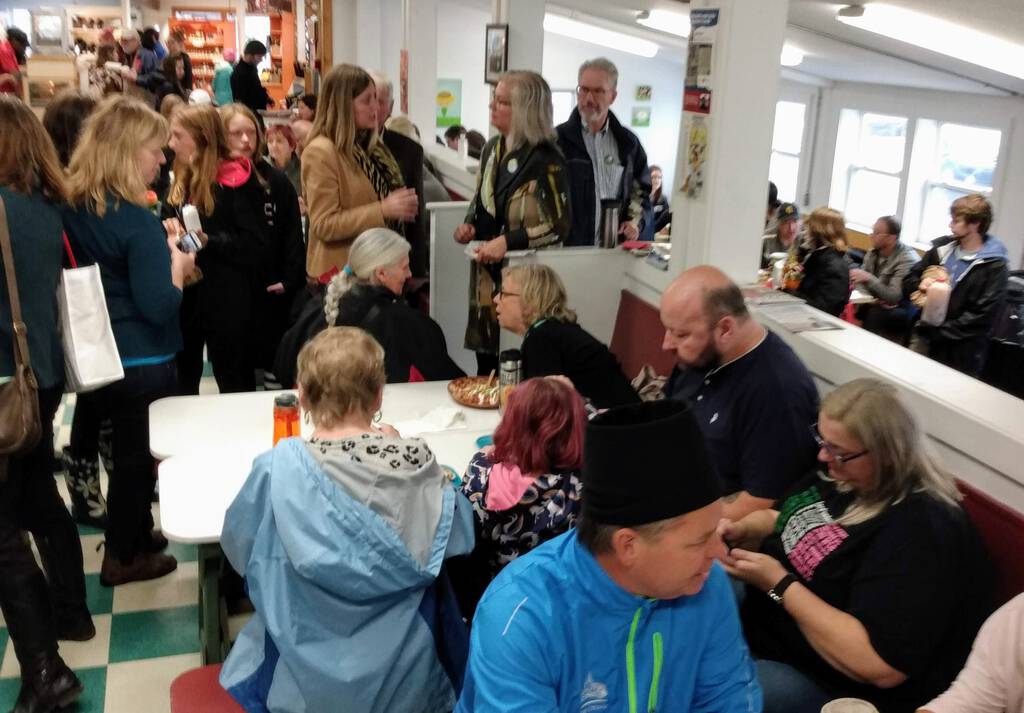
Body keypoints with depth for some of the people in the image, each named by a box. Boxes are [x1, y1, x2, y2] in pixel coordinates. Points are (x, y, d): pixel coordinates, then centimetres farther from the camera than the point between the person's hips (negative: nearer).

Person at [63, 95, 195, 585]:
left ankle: (134, 533, 40)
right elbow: (158, 306, -25)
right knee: (137, 456, 10)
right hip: (141, 361, -8)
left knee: (126, 449, 23)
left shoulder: (74, 207, 2)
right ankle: (122, 557, 25)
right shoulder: (136, 220, -23)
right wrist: (178, 263, -9)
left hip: (98, 353, 8)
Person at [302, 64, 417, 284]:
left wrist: (399, 207, 5)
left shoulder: (370, 144, 9)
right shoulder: (321, 152, -17)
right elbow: (324, 225, -21)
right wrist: (383, 210, -25)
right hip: (341, 272, -8)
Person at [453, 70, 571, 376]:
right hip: (487, 272, 7)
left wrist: (507, 241, -24)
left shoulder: (545, 161, -16)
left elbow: (558, 226, -17)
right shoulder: (493, 148, 8)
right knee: (486, 364, 15)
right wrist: (470, 225, 2)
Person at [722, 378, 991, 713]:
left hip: (824, 684, -9)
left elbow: (880, 666, -33)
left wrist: (778, 583, -29)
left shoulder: (921, 533, -28)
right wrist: (741, 531, -7)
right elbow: (778, 518, 17)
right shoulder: (842, 474, 0)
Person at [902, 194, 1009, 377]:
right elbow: (910, 278, 11)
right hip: (925, 337, 5)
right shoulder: (942, 247, 4)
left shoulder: (994, 266, -12)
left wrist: (940, 332, -17)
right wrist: (922, 289, -12)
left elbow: (982, 316, -16)